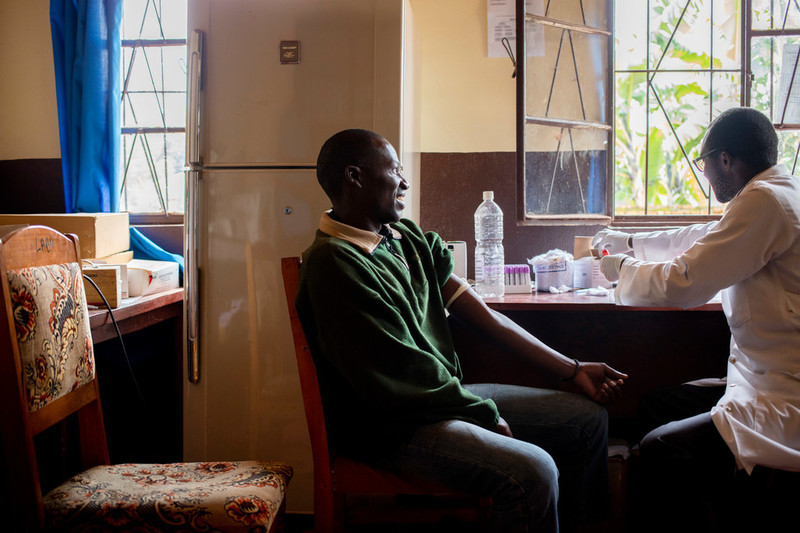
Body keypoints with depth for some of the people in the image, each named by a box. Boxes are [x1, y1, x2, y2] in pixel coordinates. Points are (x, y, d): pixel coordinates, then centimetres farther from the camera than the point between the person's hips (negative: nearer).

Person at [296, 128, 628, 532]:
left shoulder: (409, 238, 12)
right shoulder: (334, 262, -17)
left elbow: (482, 314, 10)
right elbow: (406, 374, -18)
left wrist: (571, 370, 8)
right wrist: (487, 416, -8)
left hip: (449, 394, 10)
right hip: (389, 426, -9)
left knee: (589, 419, 9)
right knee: (533, 472, -29)